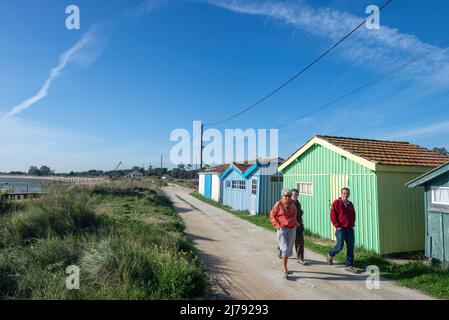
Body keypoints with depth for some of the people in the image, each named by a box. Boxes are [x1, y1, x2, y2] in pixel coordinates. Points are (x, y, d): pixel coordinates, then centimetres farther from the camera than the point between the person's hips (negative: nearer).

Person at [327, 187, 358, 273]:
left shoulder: (350, 204, 12)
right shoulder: (336, 203, -6)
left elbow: (353, 216, 22)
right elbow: (333, 216, -9)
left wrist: (352, 225, 9)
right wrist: (338, 226, -12)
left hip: (350, 229, 6)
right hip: (341, 229, -5)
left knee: (350, 248, 4)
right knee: (340, 246, -6)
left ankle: (349, 265, 15)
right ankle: (330, 254, 24)